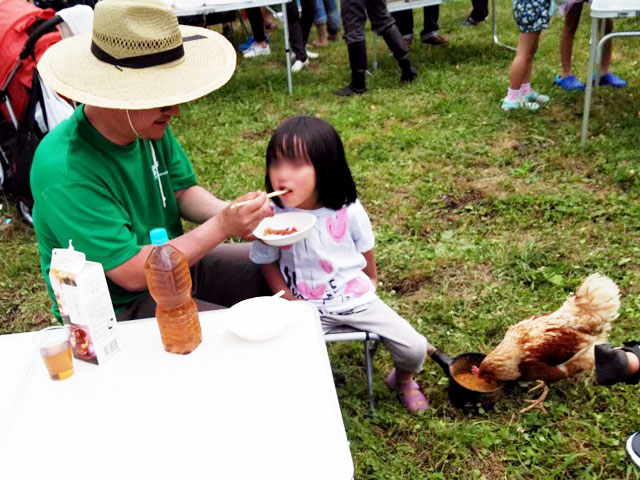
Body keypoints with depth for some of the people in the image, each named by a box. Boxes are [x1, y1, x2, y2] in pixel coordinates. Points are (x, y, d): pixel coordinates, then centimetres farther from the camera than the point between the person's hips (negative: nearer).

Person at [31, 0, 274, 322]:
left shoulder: (149, 124, -8)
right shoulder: (65, 172, -30)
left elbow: (183, 190, 4)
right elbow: (132, 273, -28)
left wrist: (233, 213, -16)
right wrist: (221, 227, -27)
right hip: (120, 307, -7)